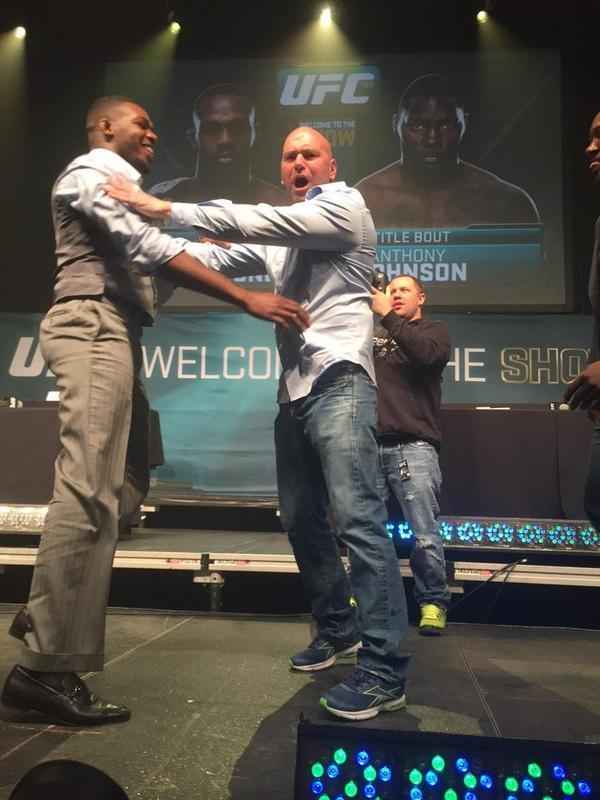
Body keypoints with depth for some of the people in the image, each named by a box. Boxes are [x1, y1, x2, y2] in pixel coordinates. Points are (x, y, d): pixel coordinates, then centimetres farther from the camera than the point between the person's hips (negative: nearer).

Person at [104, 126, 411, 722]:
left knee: (357, 517, -16)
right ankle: (338, 629, 27)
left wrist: (164, 209, -13)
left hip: (338, 379, -8)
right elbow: (218, 257, 18)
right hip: (294, 388, 8)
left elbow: (258, 221, -13)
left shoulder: (345, 205, 0)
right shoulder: (280, 234, 24)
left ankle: (384, 669, -13)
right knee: (301, 518, 11)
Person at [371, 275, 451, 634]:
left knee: (425, 534, -6)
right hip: (372, 446, 3)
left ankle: (434, 602, 7)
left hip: (413, 446, -3)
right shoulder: (375, 334, 23)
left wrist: (387, 315, -7)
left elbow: (425, 353, -10)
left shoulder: (435, 330, 13)